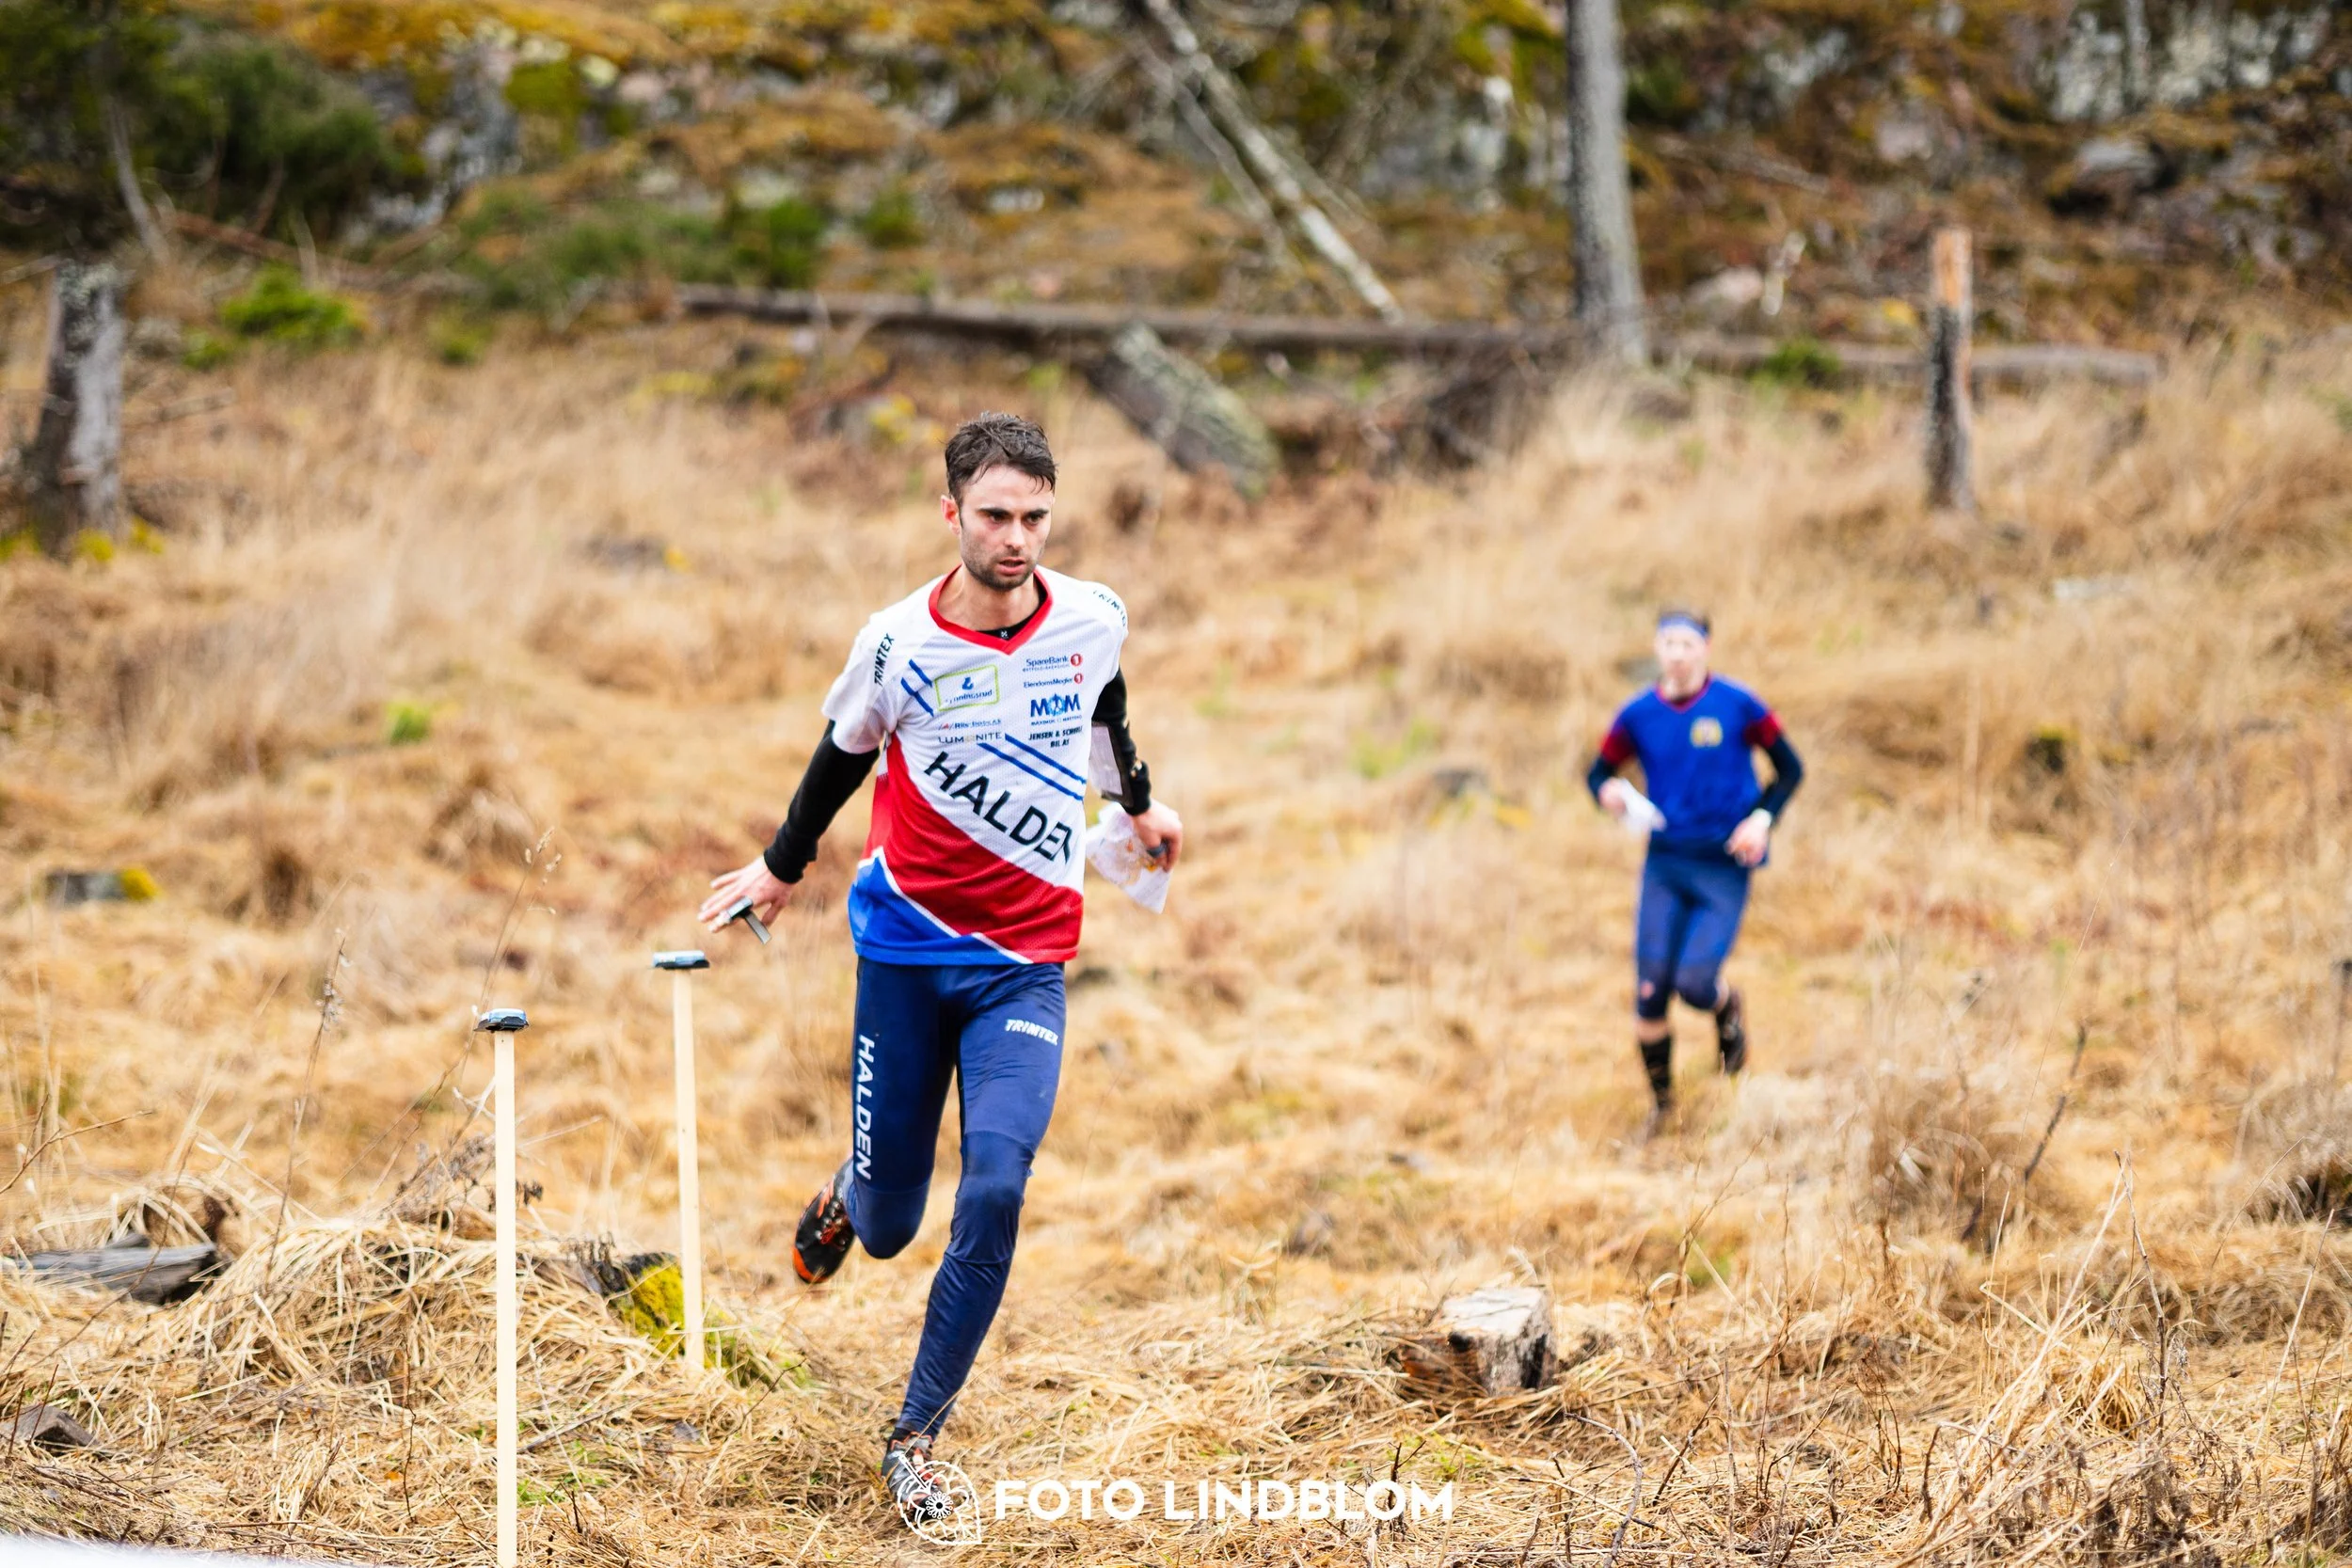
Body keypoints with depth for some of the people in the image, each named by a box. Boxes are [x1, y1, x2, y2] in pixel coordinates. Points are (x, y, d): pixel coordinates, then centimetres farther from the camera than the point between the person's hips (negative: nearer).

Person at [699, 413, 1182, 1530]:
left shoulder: (1094, 619, -6)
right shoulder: (897, 644, -11)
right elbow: (844, 753, 9)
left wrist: (1137, 803, 36)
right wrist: (782, 866, 23)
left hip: (1025, 963, 1)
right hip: (906, 945, -1)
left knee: (994, 1193, -19)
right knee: (888, 1228, 4)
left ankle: (915, 1438, -5)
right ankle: (851, 1192, 44)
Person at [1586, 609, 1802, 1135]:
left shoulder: (1737, 705, -5)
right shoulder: (1638, 715, 1)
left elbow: (1790, 768, 3)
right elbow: (1598, 773, 10)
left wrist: (1762, 819, -12)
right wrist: (1608, 792, -14)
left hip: (1725, 867, -3)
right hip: (1665, 864, 3)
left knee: (1695, 983, -15)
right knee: (1650, 991, -3)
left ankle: (1728, 1008, 25)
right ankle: (1660, 1102, 18)